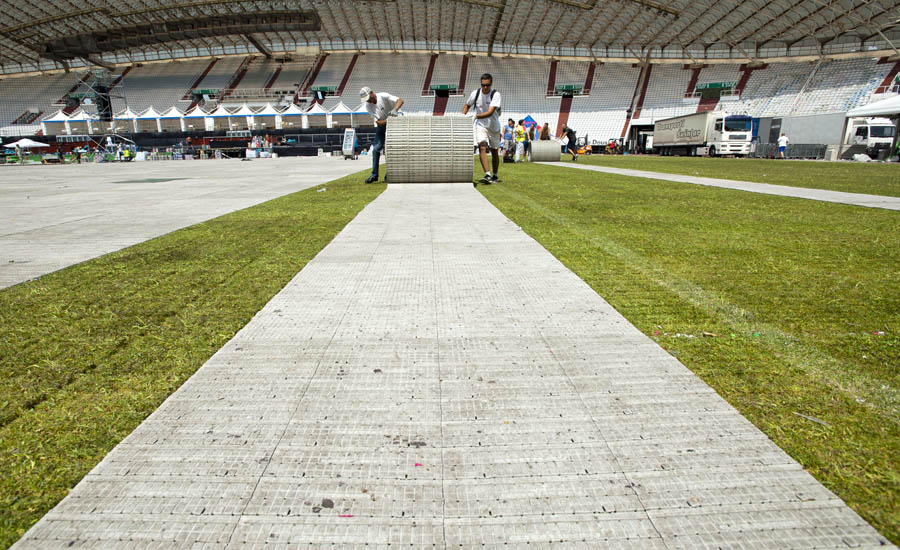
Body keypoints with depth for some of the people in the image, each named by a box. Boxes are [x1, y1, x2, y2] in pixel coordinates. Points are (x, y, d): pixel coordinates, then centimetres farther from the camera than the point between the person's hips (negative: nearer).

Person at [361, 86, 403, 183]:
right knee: (376, 149, -3)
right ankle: (374, 175, 5)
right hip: (381, 125, 4)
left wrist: (395, 110, -48)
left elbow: (400, 101, -29)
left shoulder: (384, 96, -20)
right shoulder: (368, 106, -10)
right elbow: (378, 122, -17)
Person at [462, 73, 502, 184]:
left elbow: (490, 112, -29)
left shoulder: (496, 94, -17)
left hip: (494, 126, -1)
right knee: (482, 147, -21)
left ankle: (495, 176, 26)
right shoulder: (475, 93, -7)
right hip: (480, 125, 1)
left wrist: (476, 116, -38)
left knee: (494, 152, 9)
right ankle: (487, 175, -29)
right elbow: (467, 105, 12)